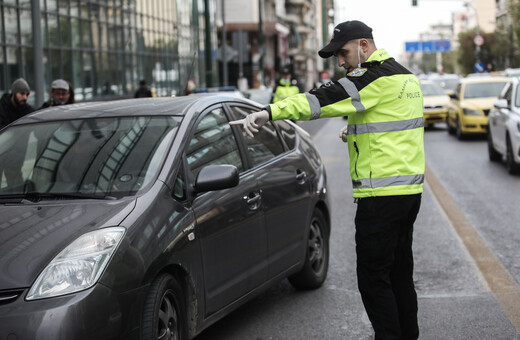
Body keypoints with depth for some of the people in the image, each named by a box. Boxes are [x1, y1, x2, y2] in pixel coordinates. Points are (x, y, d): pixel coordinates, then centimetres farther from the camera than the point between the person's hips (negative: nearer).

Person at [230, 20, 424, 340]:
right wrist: (358, 131, 18)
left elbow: (325, 98, -25)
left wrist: (269, 112, -31)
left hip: (383, 194, -10)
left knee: (373, 279, -3)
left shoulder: (377, 76, -14)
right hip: (410, 190, 10)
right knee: (400, 273, 18)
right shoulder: (405, 76, 16)